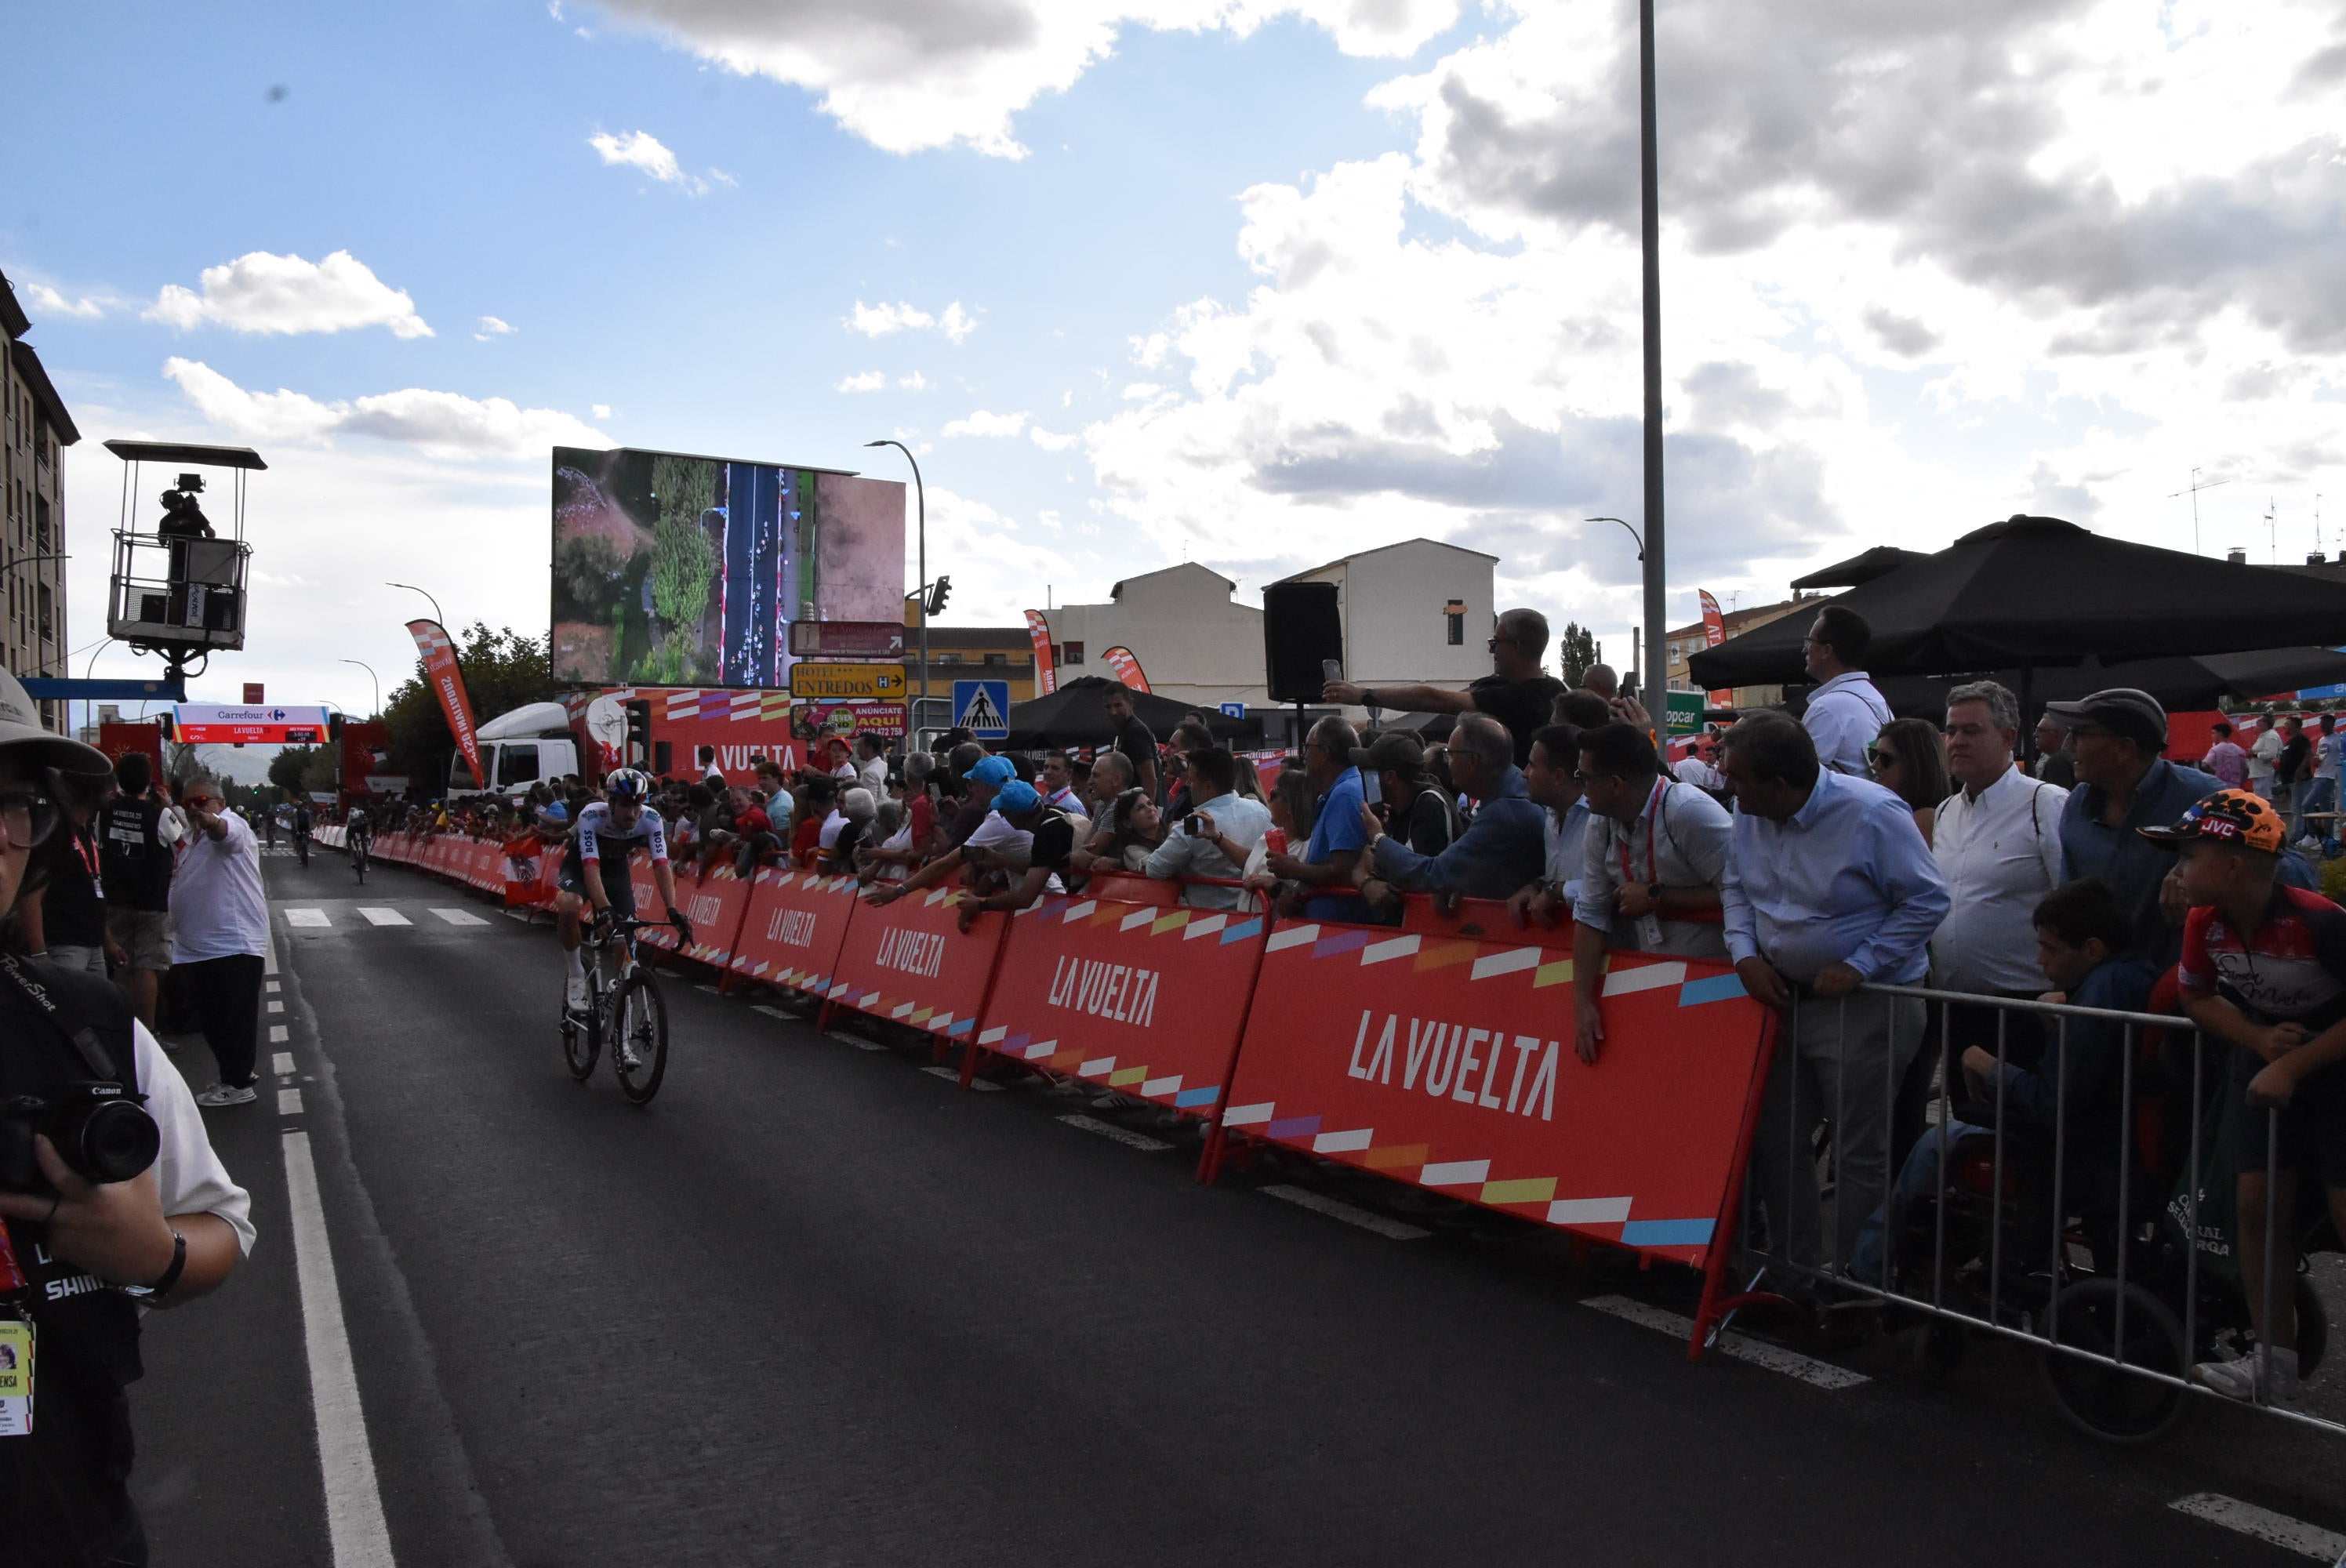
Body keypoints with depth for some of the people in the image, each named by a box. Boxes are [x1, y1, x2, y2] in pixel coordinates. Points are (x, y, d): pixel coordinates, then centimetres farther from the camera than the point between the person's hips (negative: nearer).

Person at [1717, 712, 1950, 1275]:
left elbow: (1927, 901, -15)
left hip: (1865, 1006, -7)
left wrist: (1858, 966, -18)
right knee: (1774, 1142, 13)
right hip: (1783, 996, 7)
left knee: (1859, 1155, 2)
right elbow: (1734, 887, 13)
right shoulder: (1749, 813, 0)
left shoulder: (1872, 813, -19)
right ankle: (1793, 1267, 28)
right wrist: (1746, 954, -2)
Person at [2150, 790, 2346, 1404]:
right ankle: (2276, 1363, 10)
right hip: (2266, 1065, 5)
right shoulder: (2205, 923, -10)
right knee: (2257, 1202, 1)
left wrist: (2293, 1065, -22)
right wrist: (2260, 1039, -11)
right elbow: (2197, 998, 4)